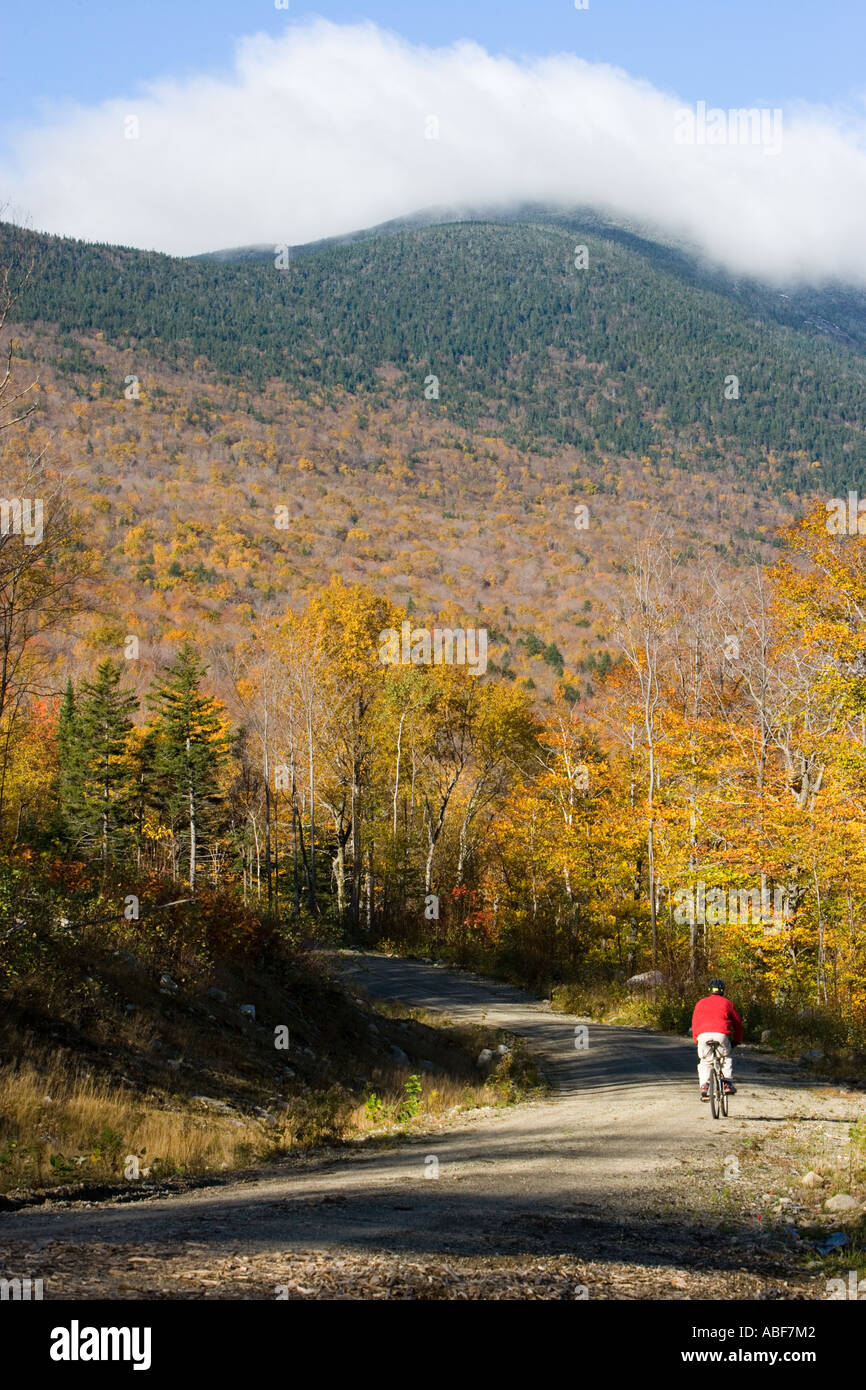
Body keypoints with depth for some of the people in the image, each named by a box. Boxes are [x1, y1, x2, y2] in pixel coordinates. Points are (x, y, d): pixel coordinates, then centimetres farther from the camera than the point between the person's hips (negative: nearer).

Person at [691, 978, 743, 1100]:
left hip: (703, 1035, 1)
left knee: (705, 1062, 16)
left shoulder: (700, 1003, 25)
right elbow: (737, 1022, 22)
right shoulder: (726, 1003, 20)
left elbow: (694, 1022, 24)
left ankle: (704, 1086, -3)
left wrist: (696, 1039, 31)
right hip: (721, 1034, -1)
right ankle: (728, 1083, 11)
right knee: (727, 1057, 24)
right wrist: (737, 1040, 32)